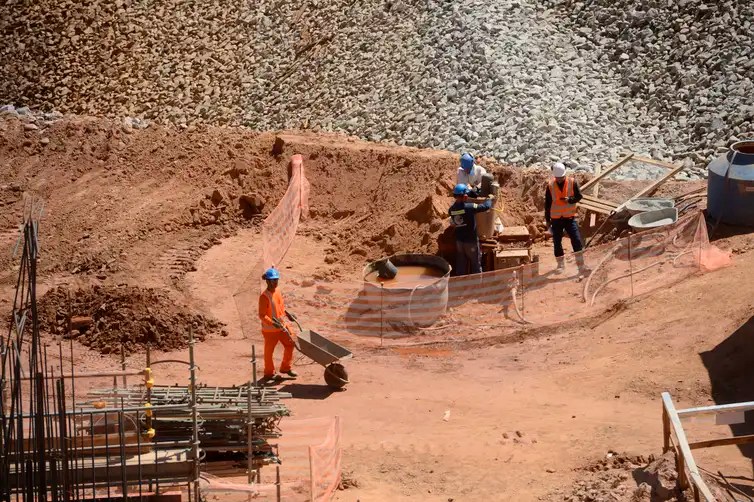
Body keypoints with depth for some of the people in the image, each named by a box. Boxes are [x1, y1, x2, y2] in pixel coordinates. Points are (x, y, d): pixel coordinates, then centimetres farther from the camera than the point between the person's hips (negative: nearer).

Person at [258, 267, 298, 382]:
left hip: (282, 325, 8)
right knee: (269, 351, 7)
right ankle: (269, 373, 24)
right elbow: (262, 316, -25)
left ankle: (286, 368, 28)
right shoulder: (264, 297, -23)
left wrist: (287, 314, 17)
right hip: (270, 329, -8)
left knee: (290, 344, 11)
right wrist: (273, 323, -34)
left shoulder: (277, 290, 1)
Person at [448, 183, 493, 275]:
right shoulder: (469, 207, -25)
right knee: (476, 264, 11)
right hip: (471, 241, -5)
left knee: (461, 264, 17)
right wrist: (489, 199, -1)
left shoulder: (451, 210, -7)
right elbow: (486, 206, -21)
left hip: (459, 241, 5)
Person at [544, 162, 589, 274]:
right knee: (557, 242, 7)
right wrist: (547, 220, 5)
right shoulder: (550, 185, -4)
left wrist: (569, 199, -23)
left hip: (570, 217, -1)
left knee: (576, 240, -9)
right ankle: (561, 265, 22)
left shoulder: (572, 182, -6)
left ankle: (581, 266, -6)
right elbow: (547, 204, 3)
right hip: (556, 218, 1)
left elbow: (579, 196, -2)